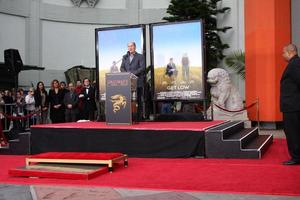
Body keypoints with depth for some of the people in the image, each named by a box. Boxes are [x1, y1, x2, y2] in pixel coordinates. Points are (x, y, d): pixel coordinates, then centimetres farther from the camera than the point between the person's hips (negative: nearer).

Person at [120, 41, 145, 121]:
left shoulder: (140, 56, 7)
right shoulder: (125, 57, 20)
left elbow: (142, 68, -4)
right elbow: (122, 68, 14)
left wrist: (133, 73, -16)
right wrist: (126, 73, -7)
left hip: (138, 81, -3)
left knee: (138, 99, -4)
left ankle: (138, 118, -2)